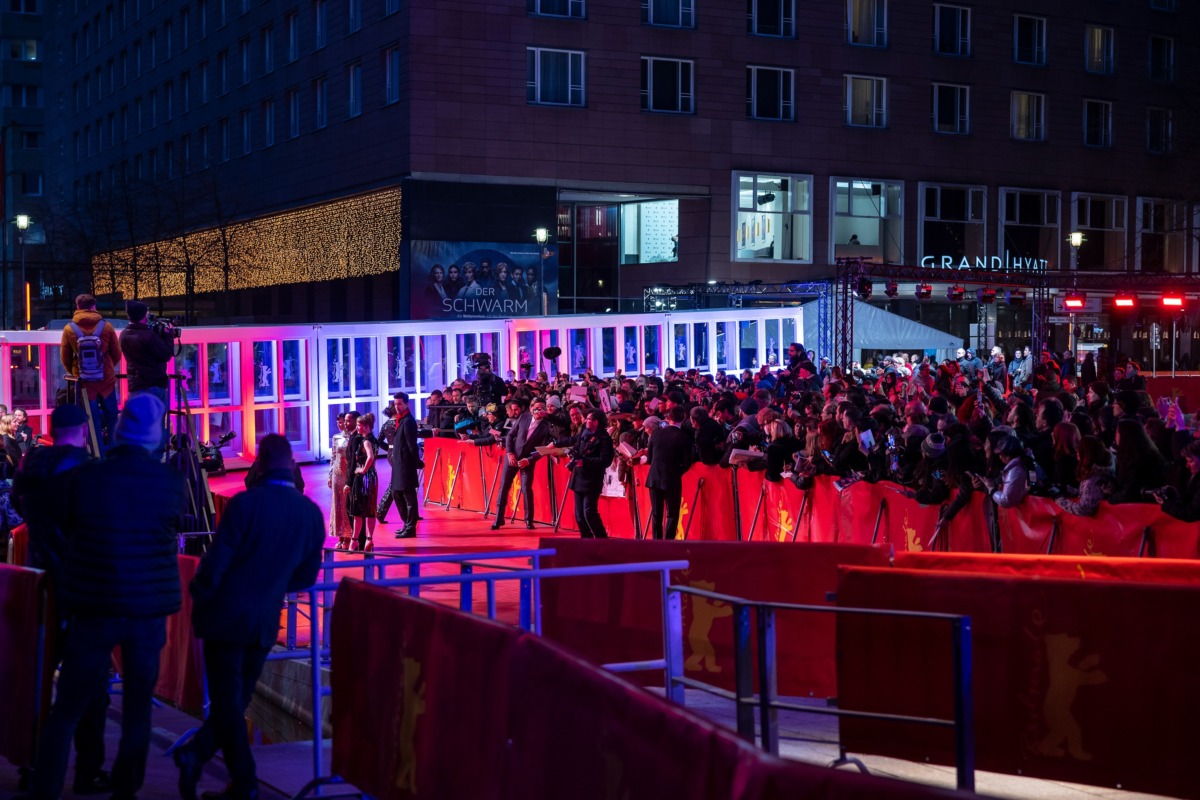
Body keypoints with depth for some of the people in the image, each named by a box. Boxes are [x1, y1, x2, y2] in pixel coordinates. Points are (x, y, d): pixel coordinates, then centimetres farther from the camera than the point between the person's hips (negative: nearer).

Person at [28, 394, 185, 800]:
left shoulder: (83, 477, -10)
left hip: (94, 607, 0)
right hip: (149, 609, 1)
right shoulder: (170, 481, -9)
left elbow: (68, 527, 6)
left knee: (67, 709, 7)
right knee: (138, 708, 14)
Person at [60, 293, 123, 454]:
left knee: (92, 421, 7)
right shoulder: (106, 326, -6)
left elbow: (65, 357, 0)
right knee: (111, 417, 15)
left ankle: (100, 454, 9)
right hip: (107, 379, 0)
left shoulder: (69, 329, -6)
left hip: (84, 381, 0)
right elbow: (117, 354, 2)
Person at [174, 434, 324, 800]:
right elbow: (306, 576, 7)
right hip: (265, 621, 4)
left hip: (226, 615, -4)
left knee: (227, 702, 3)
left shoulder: (245, 502, -15)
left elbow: (216, 561, -14)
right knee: (237, 700, 17)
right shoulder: (311, 513, -1)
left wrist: (199, 596, 3)